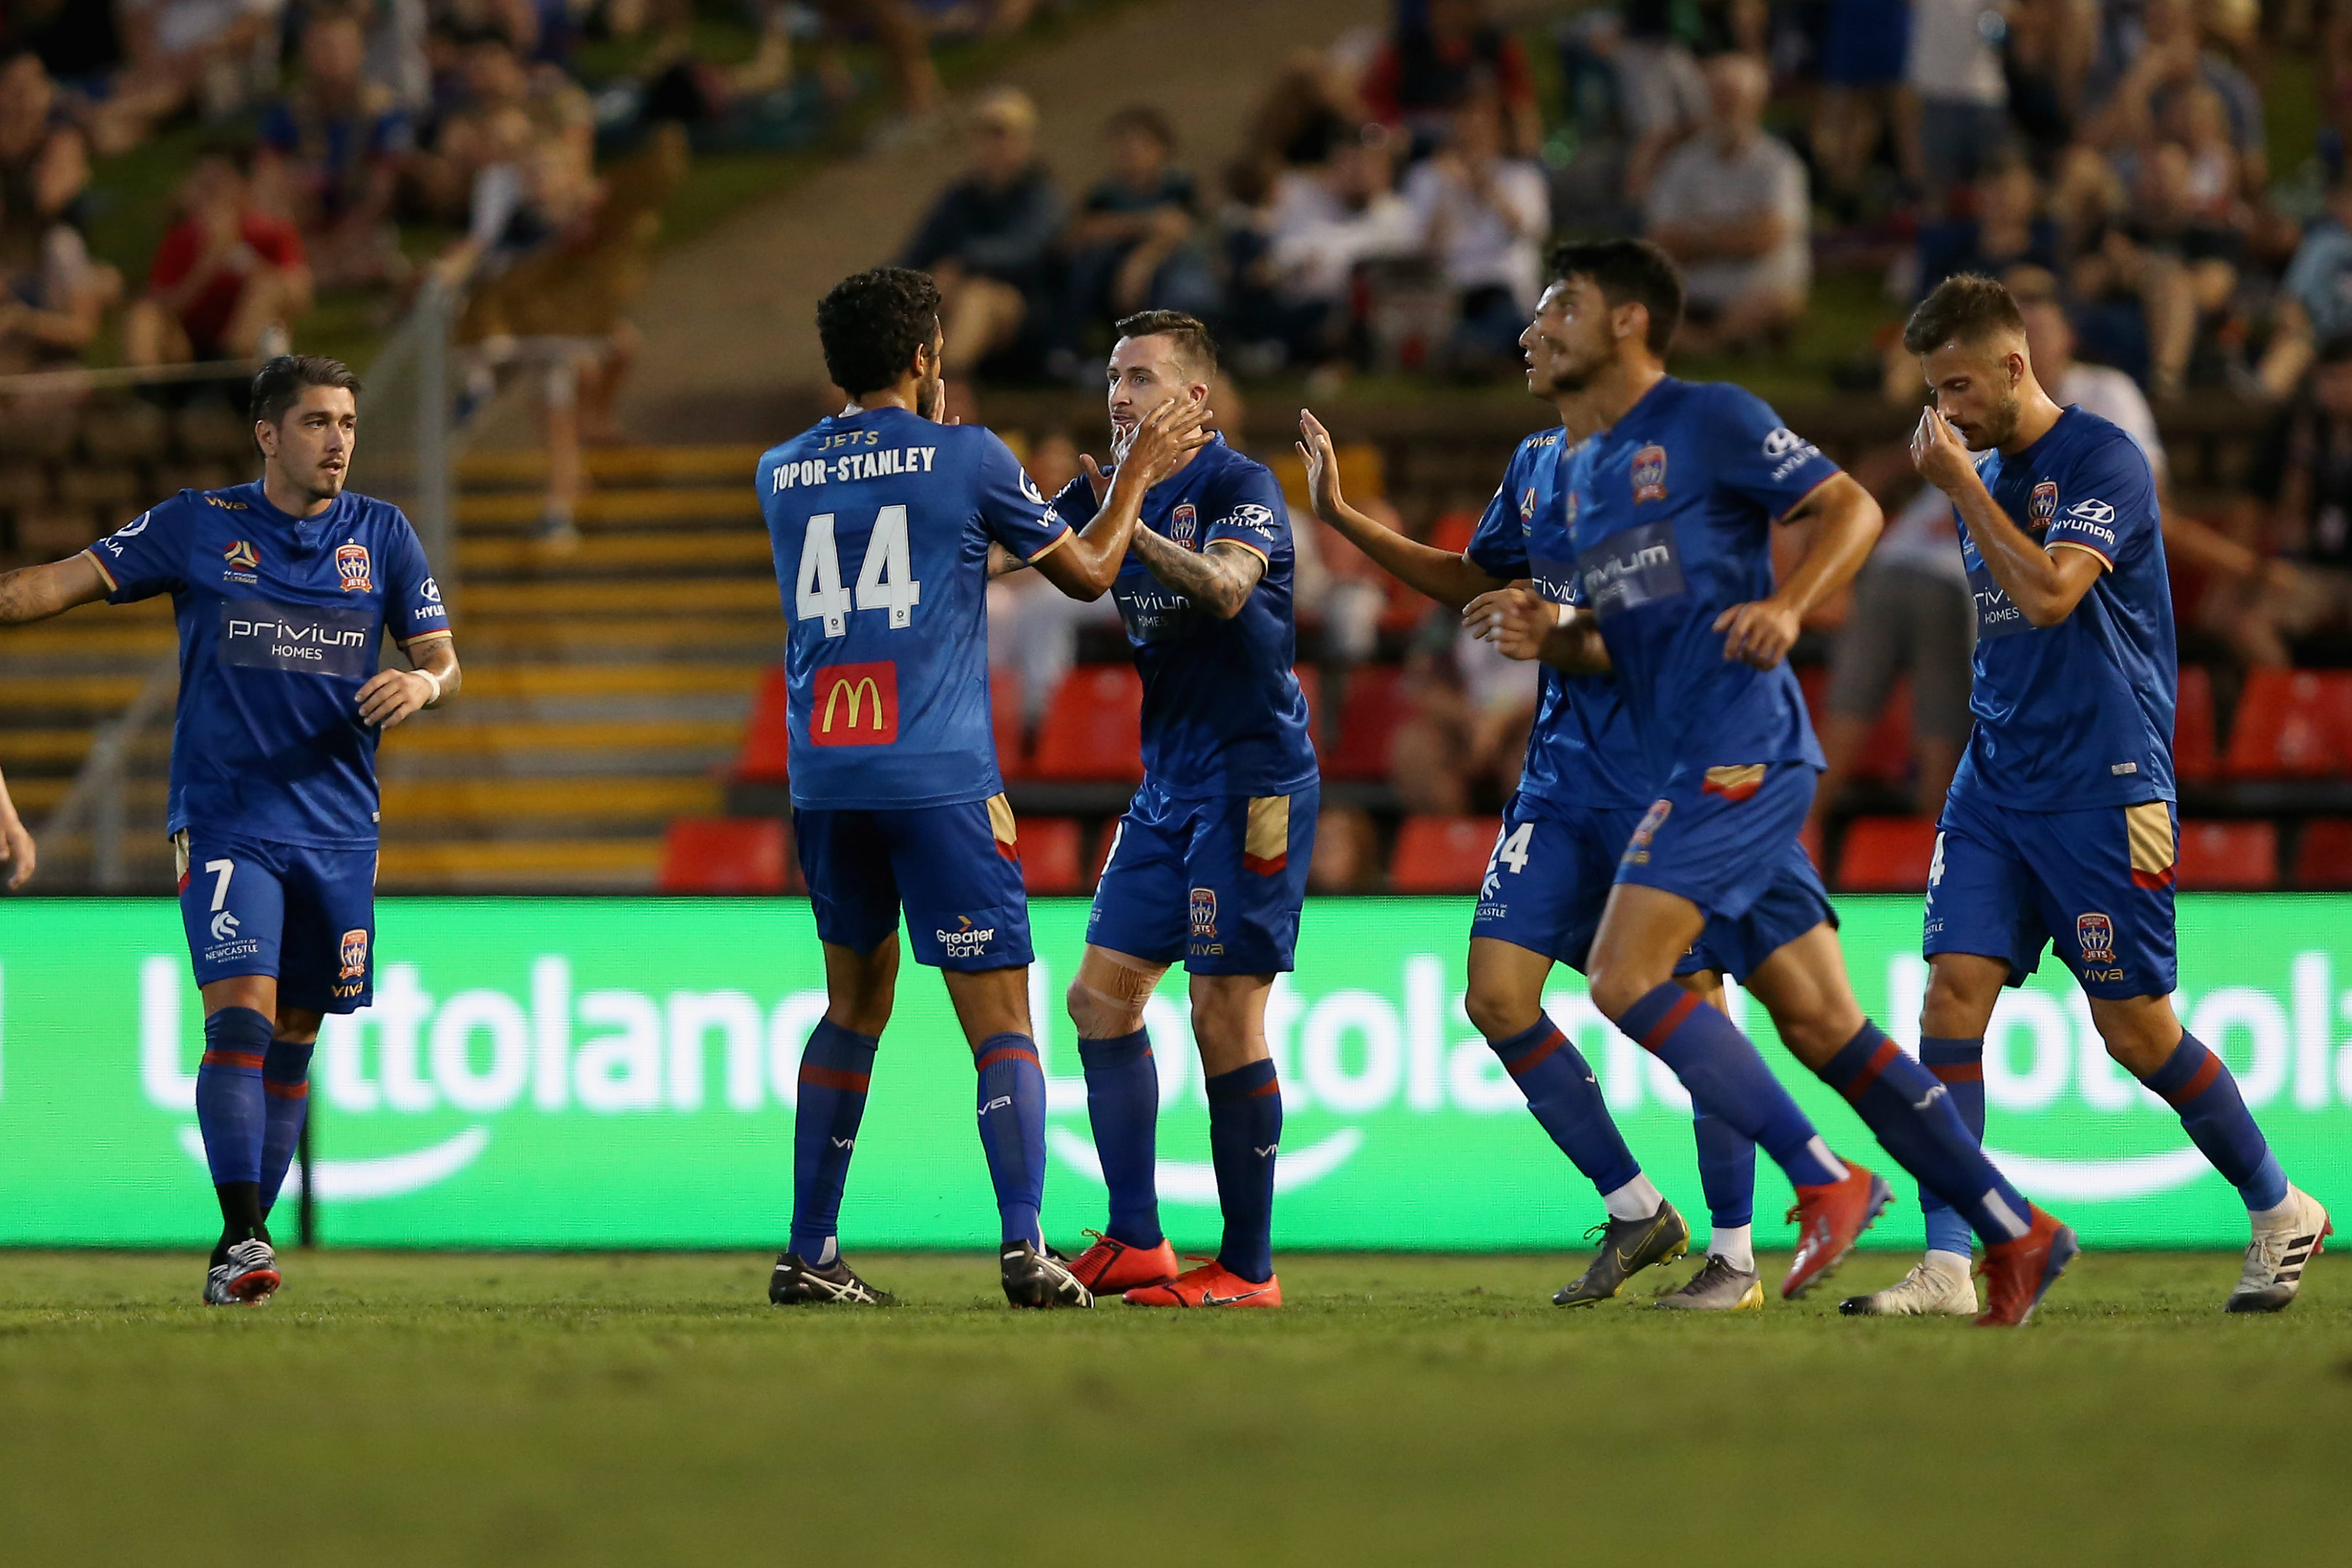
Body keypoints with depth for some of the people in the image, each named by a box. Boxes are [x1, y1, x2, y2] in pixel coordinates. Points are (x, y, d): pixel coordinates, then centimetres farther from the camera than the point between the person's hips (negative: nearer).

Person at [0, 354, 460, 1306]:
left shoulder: (383, 535, 7)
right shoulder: (197, 527, 1)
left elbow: (442, 662, 9)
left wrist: (422, 684, -14)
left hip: (338, 825, 3)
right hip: (224, 822, -3)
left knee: (294, 1035, 8)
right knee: (240, 1010, -18)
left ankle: (245, 1242, 18)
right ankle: (241, 1241, -20)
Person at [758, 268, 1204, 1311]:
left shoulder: (783, 473, 11)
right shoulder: (965, 456, -1)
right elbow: (1088, 573, 10)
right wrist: (1139, 472, 25)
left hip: (822, 782, 5)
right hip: (938, 778, -4)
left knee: (856, 1000, 19)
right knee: (1000, 1020, -4)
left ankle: (809, 1254, 16)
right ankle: (1024, 1243, -21)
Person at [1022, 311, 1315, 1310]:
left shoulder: (1239, 487, -11)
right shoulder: (1114, 483, 12)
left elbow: (1226, 588, -28)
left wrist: (1129, 522, -37)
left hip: (1250, 777, -8)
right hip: (1169, 782, 8)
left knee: (1225, 1013, -9)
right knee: (1102, 995, 5)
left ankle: (1248, 1267, -4)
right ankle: (1134, 1243, 10)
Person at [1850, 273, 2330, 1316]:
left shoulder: (2103, 461, -11)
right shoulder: (1985, 475, 14)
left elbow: (2048, 593, -23)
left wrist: (1963, 487, -17)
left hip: (2102, 790, -7)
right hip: (1996, 786, 7)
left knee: (2134, 1027, -2)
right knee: (1953, 993, -8)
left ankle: (2280, 1212, 20)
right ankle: (1947, 1268, -11)